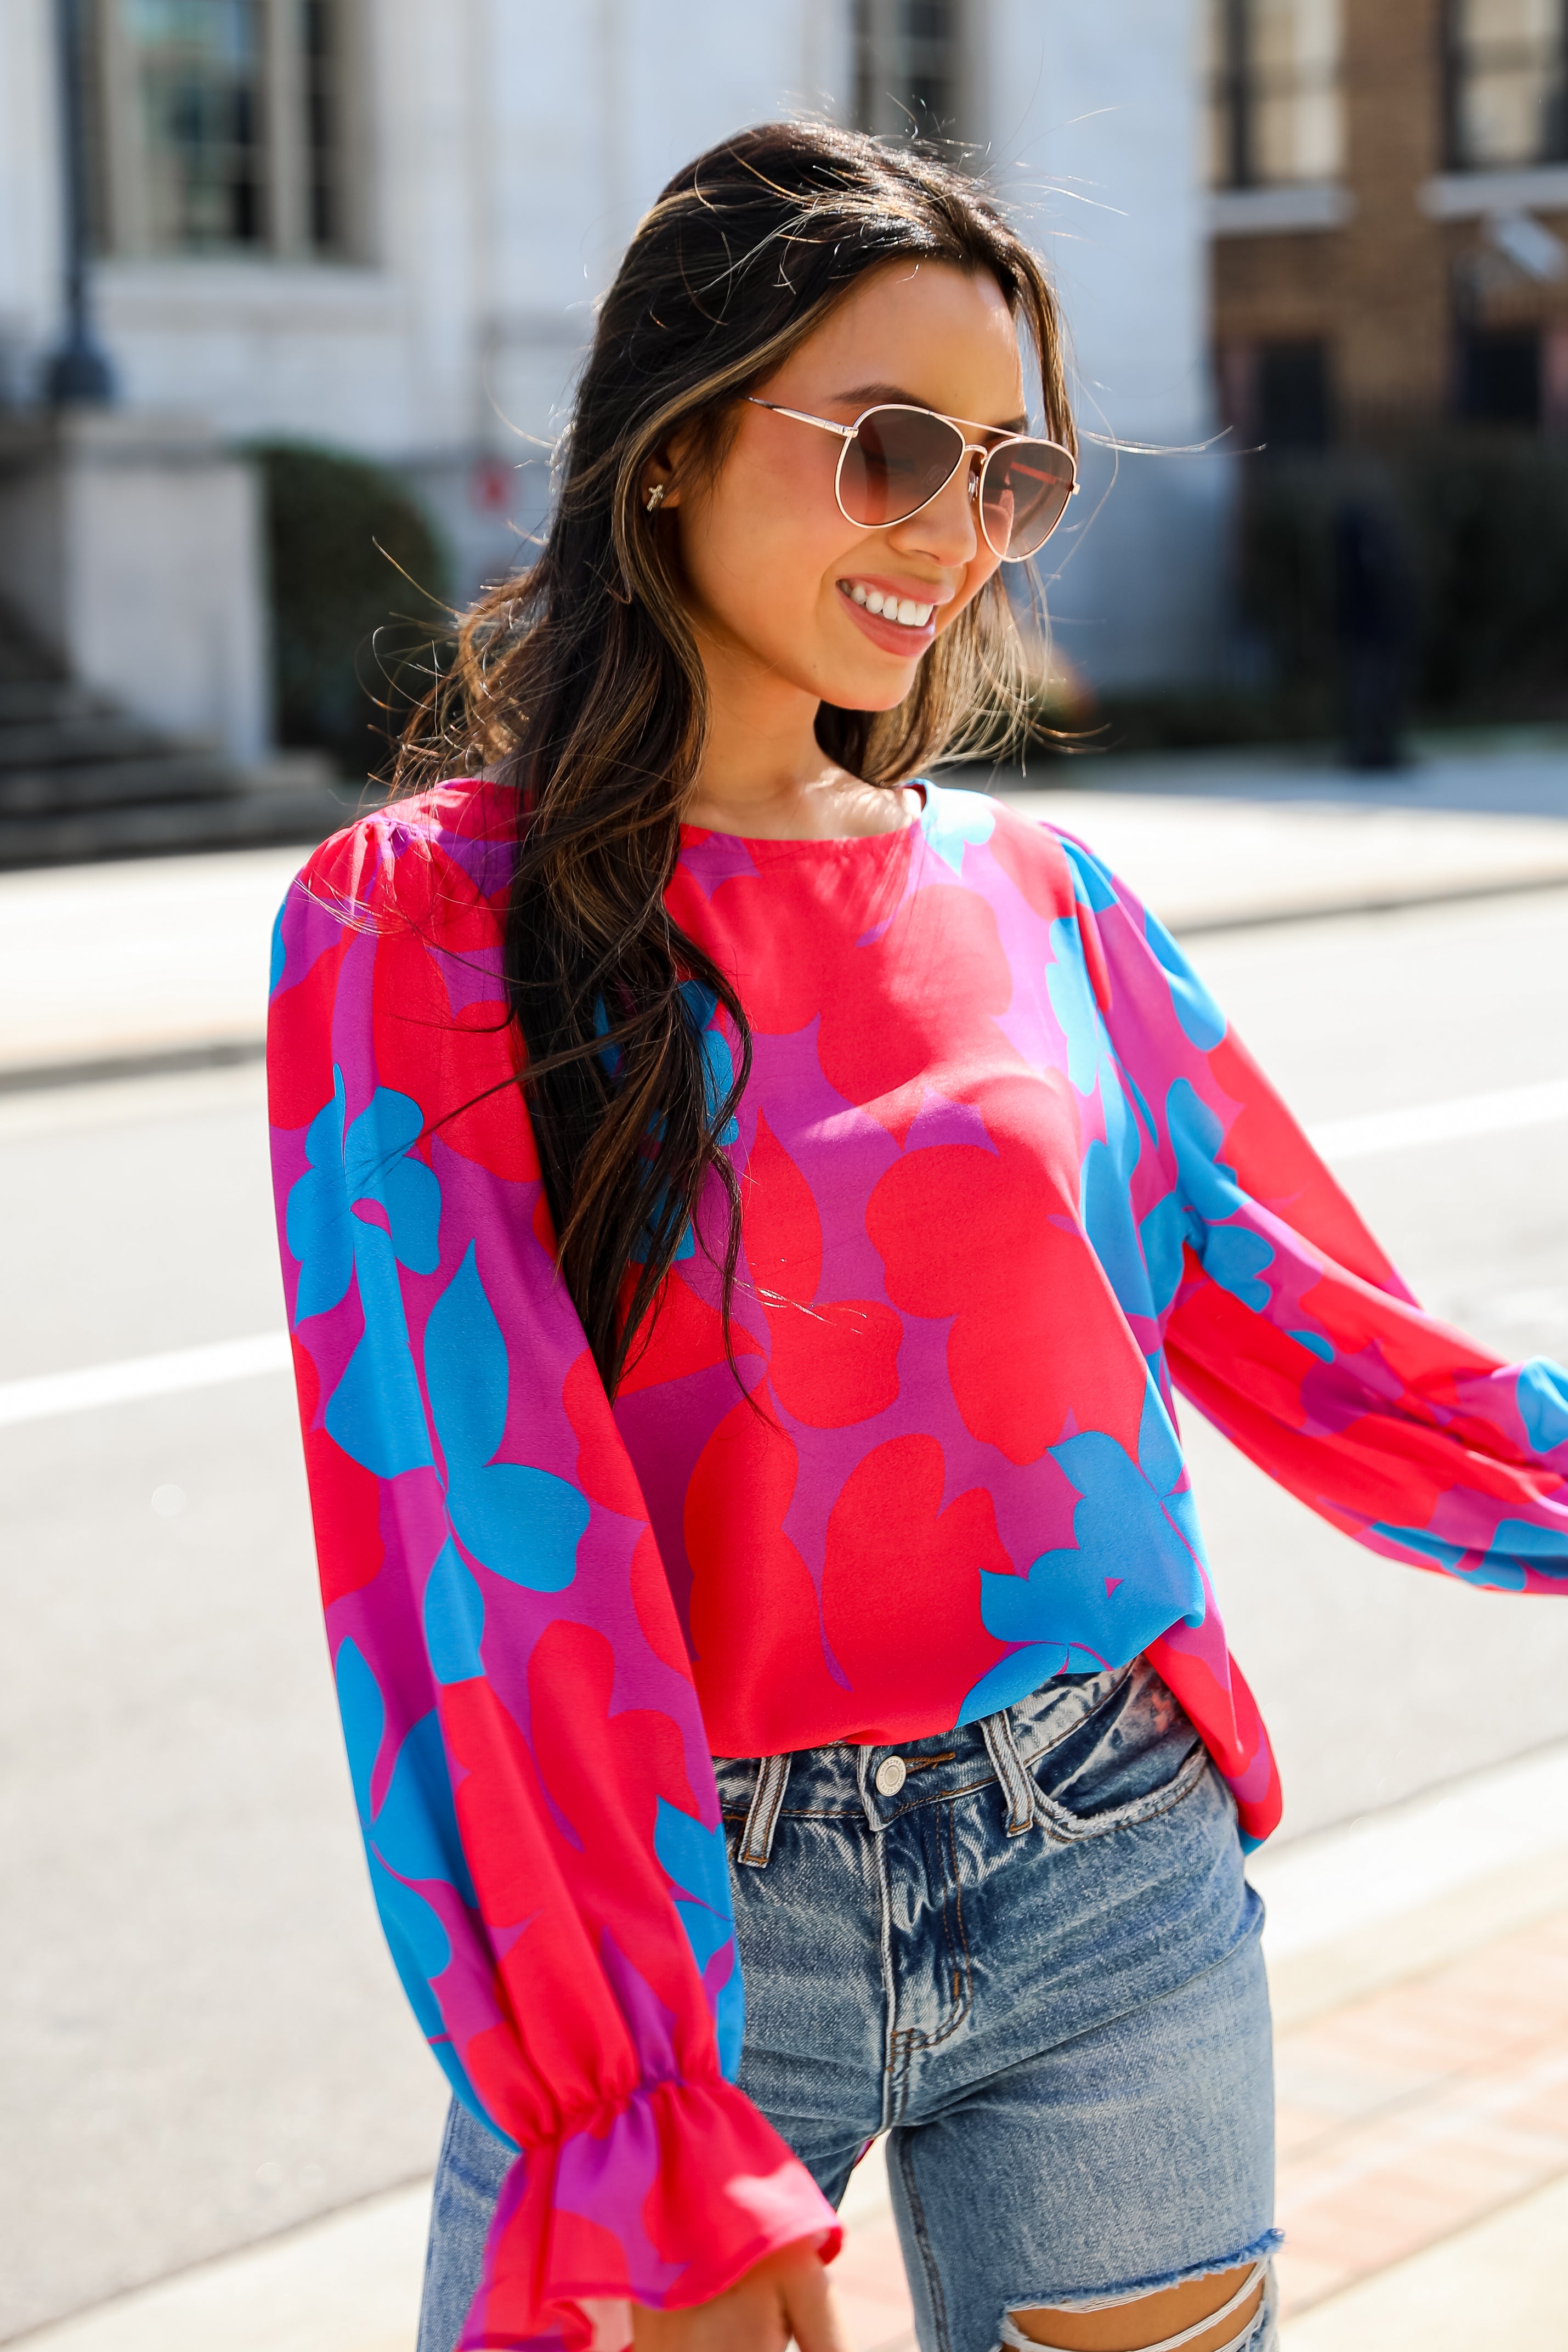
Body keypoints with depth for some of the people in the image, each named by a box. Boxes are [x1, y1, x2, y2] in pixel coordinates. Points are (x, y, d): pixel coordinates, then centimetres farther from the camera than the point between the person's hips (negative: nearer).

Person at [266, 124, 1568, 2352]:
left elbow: (1311, 1335, 12)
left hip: (1114, 1891, 3)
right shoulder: (423, 919, -7)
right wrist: (660, 2159, -19)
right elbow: (486, 1534, -14)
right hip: (676, 1913, -3)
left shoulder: (1032, 893, 5)